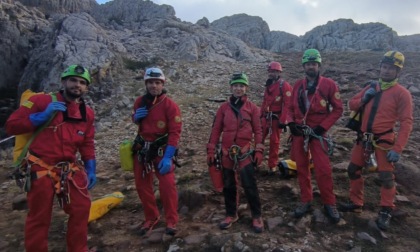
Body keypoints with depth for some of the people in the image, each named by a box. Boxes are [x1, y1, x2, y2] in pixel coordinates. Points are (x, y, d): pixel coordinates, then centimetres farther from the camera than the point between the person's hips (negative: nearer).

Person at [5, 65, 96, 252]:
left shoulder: (87, 113, 7)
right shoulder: (42, 101, -6)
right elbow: (11, 125, -8)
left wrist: (91, 170, 8)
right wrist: (43, 116, -19)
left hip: (69, 170, 4)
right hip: (41, 169, -4)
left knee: (81, 208, 6)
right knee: (39, 218, 6)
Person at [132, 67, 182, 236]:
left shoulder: (170, 105, -15)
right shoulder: (140, 101, 1)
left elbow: (175, 132, -19)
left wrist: (167, 157, -24)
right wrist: (136, 117, -7)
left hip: (161, 150, -5)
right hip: (142, 149, 6)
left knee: (167, 186, -11)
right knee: (142, 185, 11)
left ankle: (171, 221, 8)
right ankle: (151, 218, 28)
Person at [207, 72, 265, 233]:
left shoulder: (252, 108, 0)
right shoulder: (224, 108, 4)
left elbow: (257, 130, 1)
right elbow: (216, 129, 5)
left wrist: (259, 151, -4)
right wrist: (210, 150, 2)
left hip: (245, 153, -2)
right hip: (227, 153, 3)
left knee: (250, 185, -2)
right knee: (229, 186, 12)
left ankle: (256, 216, 15)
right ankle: (231, 215, 28)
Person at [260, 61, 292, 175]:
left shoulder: (284, 85, -11)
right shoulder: (269, 84, 13)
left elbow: (287, 104, -16)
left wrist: (283, 121, -19)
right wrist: (261, 114, 17)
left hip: (276, 118, -6)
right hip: (266, 117, 6)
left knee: (274, 142, 4)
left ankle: (272, 165, 16)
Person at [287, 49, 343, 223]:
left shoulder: (329, 84, -5)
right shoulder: (298, 85, 6)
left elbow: (338, 109, -4)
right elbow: (291, 107, 12)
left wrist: (322, 127, -11)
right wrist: (291, 123, -5)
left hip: (317, 133, -3)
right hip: (299, 132, 4)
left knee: (323, 169, -4)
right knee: (302, 168, 9)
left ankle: (329, 203, 15)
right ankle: (306, 201, 22)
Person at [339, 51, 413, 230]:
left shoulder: (401, 93, -8)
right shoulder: (371, 87, 9)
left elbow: (406, 123, -13)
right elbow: (351, 105, 13)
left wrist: (397, 148, -19)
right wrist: (364, 98, -8)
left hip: (383, 141, -5)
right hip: (363, 139, 6)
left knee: (386, 176, 1)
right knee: (353, 170, 11)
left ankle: (385, 212, 20)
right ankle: (356, 203, 28)